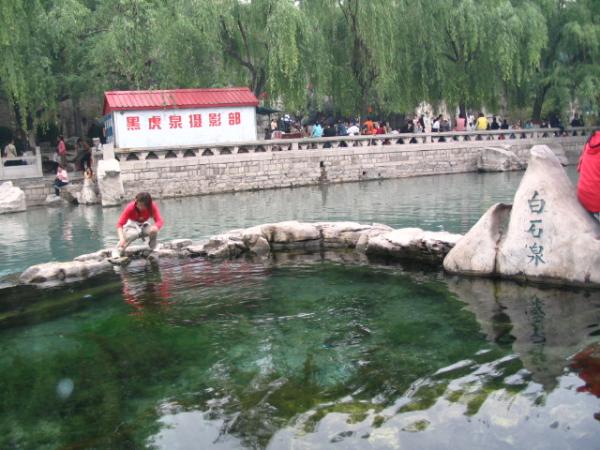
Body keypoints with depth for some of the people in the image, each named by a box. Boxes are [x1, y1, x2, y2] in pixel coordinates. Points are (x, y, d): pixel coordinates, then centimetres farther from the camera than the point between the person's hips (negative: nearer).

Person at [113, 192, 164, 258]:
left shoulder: (152, 207, -21)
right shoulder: (130, 207, -26)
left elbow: (159, 221, -28)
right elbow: (120, 224, -30)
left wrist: (155, 227, -53)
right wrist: (121, 238, -47)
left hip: (143, 226, 3)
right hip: (131, 226, -3)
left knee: (153, 231, -31)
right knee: (133, 234, -38)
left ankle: (152, 250, -7)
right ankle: (118, 250, -22)